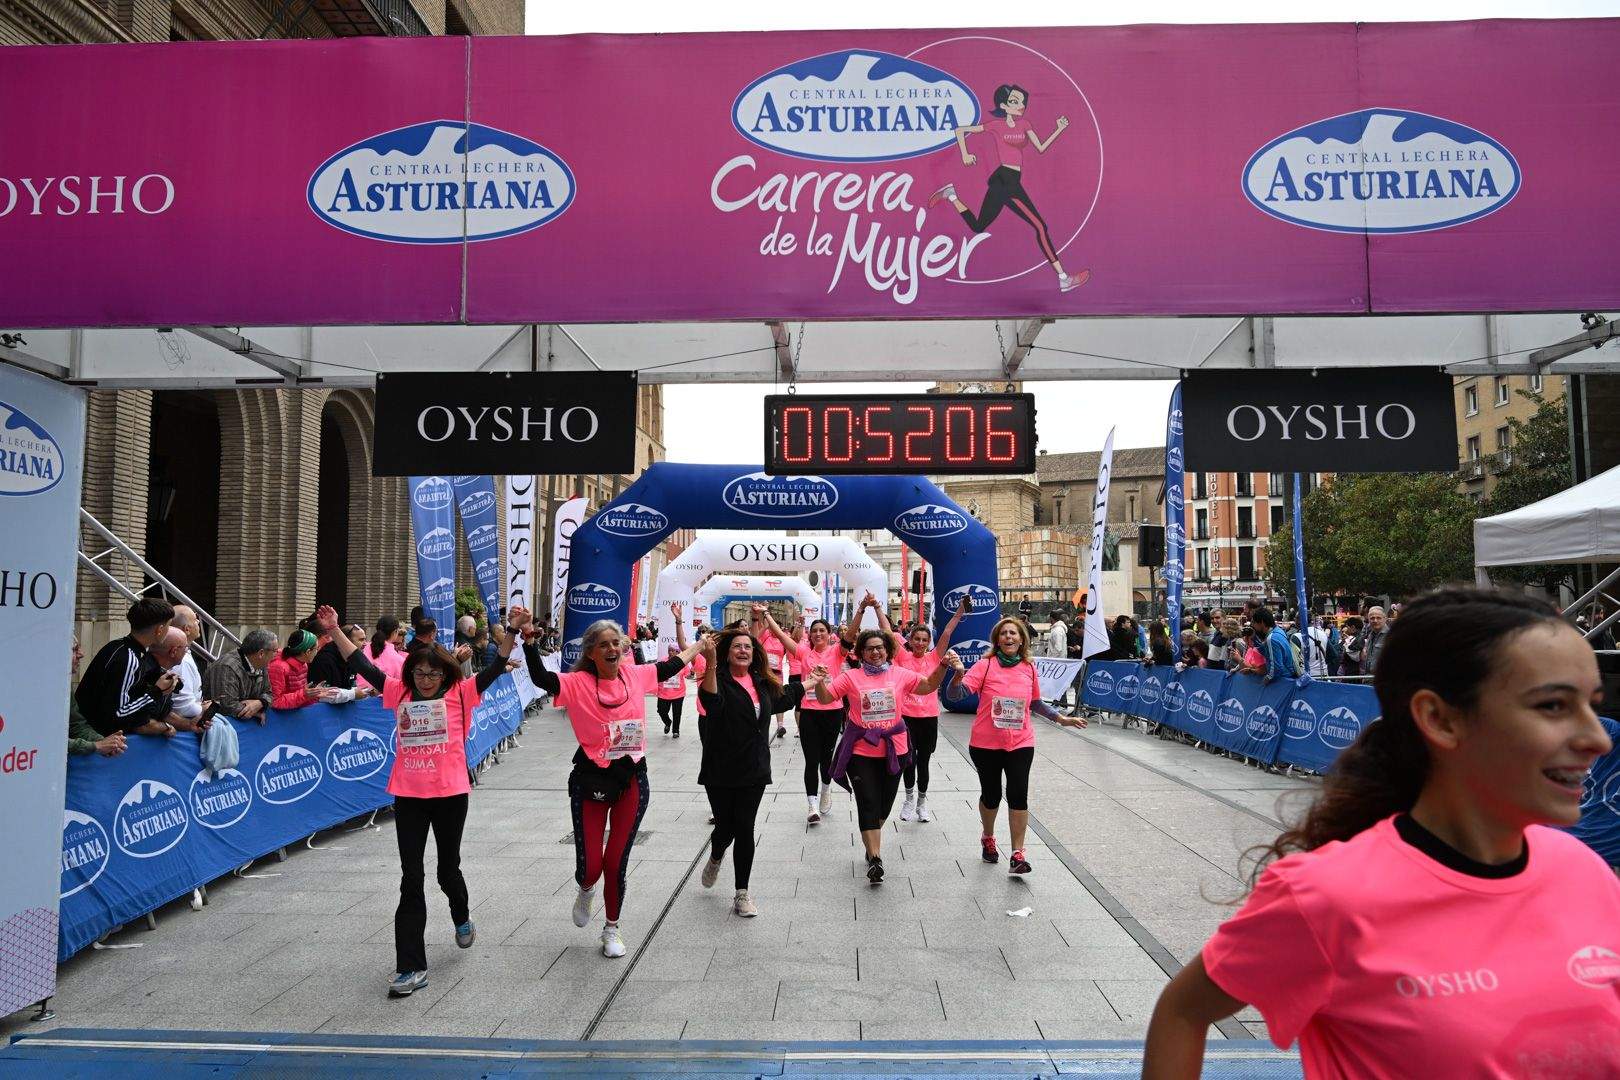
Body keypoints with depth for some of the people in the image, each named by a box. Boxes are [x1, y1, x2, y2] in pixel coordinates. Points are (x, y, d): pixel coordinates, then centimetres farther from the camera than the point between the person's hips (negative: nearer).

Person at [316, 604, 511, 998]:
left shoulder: (459, 694, -3)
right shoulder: (401, 693, 5)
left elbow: (496, 668, -11)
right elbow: (361, 665, 7)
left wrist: (512, 633, -23)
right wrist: (333, 630, 3)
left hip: (450, 795, -2)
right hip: (408, 796, 2)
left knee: (448, 870, 16)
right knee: (411, 880, 1)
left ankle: (462, 917, 48)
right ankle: (411, 967, 6)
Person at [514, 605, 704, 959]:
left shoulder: (635, 675, 1)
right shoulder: (578, 683, -11)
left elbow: (671, 665, 19)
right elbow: (540, 677, -28)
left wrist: (701, 644, 31)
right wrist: (527, 637, -39)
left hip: (632, 779, 2)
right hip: (591, 780, -2)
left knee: (617, 862, 7)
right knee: (590, 866, 0)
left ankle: (612, 928, 32)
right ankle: (586, 890, 40)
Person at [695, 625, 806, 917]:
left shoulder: (763, 683, 8)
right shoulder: (719, 679, -9)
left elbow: (784, 695, 30)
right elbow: (710, 700, -33)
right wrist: (710, 663, -46)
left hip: (754, 770, 4)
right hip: (720, 770, -3)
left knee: (745, 829, 1)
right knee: (725, 826, 5)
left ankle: (742, 893, 13)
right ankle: (715, 858, 42)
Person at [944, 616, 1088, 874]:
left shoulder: (1029, 668, 1)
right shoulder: (985, 666, -10)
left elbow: (1035, 703, 18)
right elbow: (955, 694, -19)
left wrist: (1063, 719, 14)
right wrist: (959, 673, -37)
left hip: (1020, 744, 2)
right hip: (986, 744, -1)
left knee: (1018, 795, -8)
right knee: (991, 795, 12)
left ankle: (1017, 854, 1)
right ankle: (988, 838, 40)